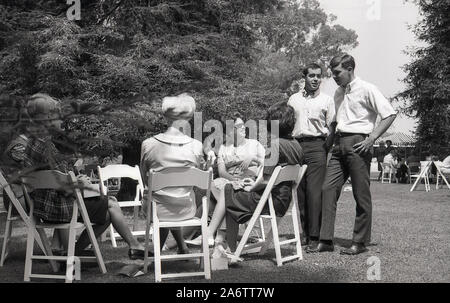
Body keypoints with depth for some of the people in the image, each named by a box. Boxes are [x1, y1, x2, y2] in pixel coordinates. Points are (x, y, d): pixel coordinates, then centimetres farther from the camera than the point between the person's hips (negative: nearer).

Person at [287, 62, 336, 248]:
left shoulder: (327, 100, 10)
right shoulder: (293, 99, 17)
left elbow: (332, 128, 7)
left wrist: (326, 149, -6)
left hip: (317, 145, -3)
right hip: (296, 145, 3)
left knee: (314, 191, -11)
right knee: (299, 191, 2)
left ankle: (315, 235, -10)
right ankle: (304, 232, 9)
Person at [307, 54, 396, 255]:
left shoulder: (366, 89, -4)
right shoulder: (338, 93, 18)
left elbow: (390, 114, -8)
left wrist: (372, 138, -13)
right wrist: (333, 137, 14)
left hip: (357, 144, -7)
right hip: (339, 144, 7)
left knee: (361, 195, 0)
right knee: (328, 189, -1)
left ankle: (360, 242, 9)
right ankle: (326, 241, 2)